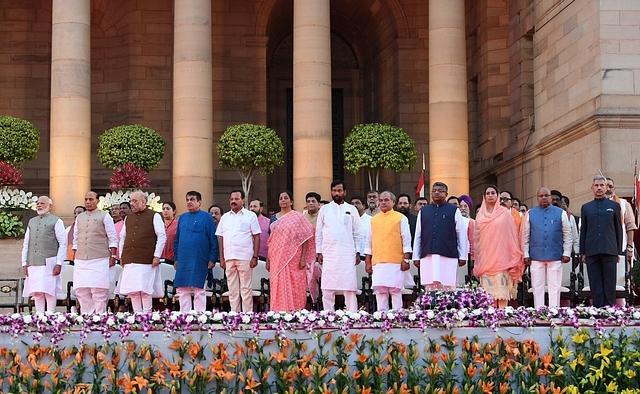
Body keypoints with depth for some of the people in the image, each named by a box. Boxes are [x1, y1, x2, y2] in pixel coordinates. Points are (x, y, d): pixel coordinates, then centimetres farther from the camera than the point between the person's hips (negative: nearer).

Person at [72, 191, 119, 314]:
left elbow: (113, 239, 1)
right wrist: (74, 257, 16)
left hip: (99, 260, -4)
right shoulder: (79, 217, 16)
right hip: (81, 261, 5)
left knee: (98, 291, -8)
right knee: (81, 291, 1)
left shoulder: (104, 216, 3)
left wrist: (112, 257, -5)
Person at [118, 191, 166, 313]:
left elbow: (162, 237, -1)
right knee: (132, 291, 2)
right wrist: (121, 256, 14)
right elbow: (122, 238, 23)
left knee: (145, 289, -9)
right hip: (129, 260, 5)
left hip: (146, 261, -5)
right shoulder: (128, 218, 18)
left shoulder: (154, 216, 3)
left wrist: (157, 256, -8)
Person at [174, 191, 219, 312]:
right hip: (183, 261, 5)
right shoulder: (182, 218, 14)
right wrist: (176, 258, 13)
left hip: (199, 261, -5)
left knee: (198, 290, -1)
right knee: (181, 289, 4)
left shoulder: (206, 217, 0)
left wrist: (212, 259, -8)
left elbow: (213, 240, -2)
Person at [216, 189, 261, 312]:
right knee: (232, 289, 6)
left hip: (245, 257, -4)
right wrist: (221, 258, 7)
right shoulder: (225, 217, 15)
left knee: (246, 288, -3)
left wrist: (255, 257, -8)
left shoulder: (250, 216, 4)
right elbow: (221, 239, 15)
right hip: (229, 257, 4)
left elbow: (257, 238, 0)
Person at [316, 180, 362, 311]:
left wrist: (357, 252, 4)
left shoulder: (352, 210, 9)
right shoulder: (324, 209, 10)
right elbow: (318, 232, 10)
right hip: (329, 255, 1)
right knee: (327, 289, -1)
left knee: (349, 288, -5)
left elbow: (357, 233, 10)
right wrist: (319, 252, 4)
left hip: (347, 254, -1)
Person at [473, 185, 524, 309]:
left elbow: (511, 234, 3)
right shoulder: (480, 215, 12)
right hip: (485, 258, 3)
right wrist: (478, 259, 12)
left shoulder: (504, 213, 4)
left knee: (501, 288, -10)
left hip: (501, 256, -3)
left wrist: (513, 257, -2)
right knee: (488, 289, -3)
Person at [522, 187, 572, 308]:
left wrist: (567, 253, 0)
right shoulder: (530, 214, 9)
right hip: (536, 256, 1)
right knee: (537, 287, 3)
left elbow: (567, 235, 6)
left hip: (555, 256, -1)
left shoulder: (560, 213, 6)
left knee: (555, 287, 1)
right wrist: (526, 255, 4)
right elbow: (525, 236, 9)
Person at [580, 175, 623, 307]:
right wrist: (582, 252, 6)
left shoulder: (614, 206, 10)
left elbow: (619, 230, 9)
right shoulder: (586, 207, 13)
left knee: (609, 284, 0)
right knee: (595, 284, 1)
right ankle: (597, 308, 4)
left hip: (609, 250, -1)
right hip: (592, 251, 1)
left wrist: (619, 250, 4)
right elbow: (583, 231, 12)